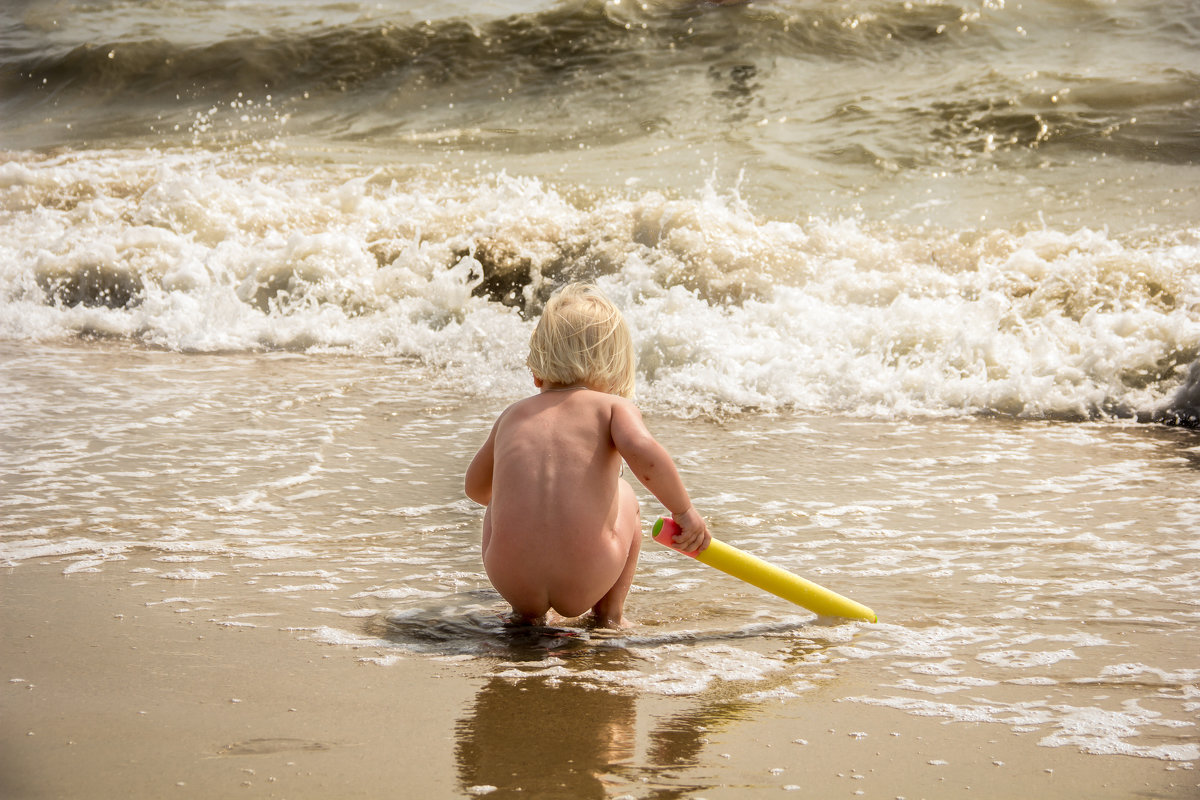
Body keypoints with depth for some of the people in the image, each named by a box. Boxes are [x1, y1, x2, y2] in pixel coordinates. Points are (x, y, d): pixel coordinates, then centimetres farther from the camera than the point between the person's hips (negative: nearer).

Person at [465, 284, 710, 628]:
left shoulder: (512, 415, 19)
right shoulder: (614, 407, 7)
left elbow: (476, 486, 35)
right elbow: (641, 450, -16)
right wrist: (685, 512, -2)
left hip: (511, 581, 2)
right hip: (585, 584, -2)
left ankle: (525, 611, 29)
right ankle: (609, 614, 30)